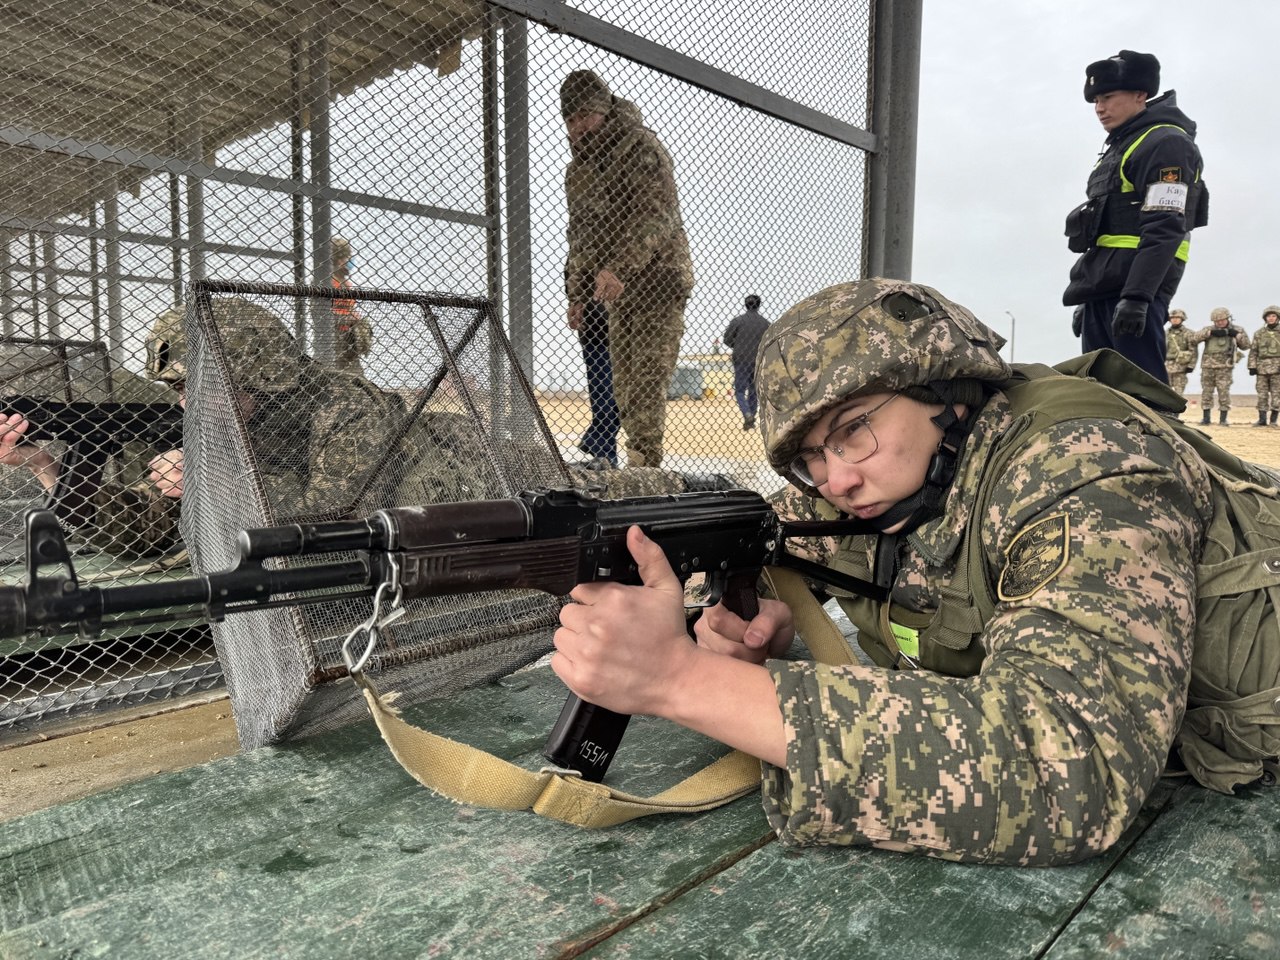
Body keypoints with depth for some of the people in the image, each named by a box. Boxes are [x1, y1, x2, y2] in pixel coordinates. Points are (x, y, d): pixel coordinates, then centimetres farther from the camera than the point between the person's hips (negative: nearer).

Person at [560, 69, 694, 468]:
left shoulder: (642, 148, -9)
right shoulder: (577, 168, 17)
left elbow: (656, 217, -21)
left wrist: (618, 267, -32)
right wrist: (576, 292, 18)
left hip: (658, 281, -8)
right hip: (617, 290, 8)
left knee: (647, 379, -14)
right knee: (623, 384, 5)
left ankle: (645, 461, -13)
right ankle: (641, 465, 10)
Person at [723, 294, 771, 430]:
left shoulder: (737, 320, -5)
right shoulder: (765, 323, 0)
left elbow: (727, 340, -5)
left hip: (741, 360, -2)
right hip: (758, 362, 2)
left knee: (740, 391, 4)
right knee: (754, 392, 14)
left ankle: (748, 414, -19)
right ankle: (751, 421, 16)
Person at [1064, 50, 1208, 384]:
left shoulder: (1166, 143, -4)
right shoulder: (1118, 148, 26)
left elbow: (1165, 230, -16)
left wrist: (1136, 295, -26)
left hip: (1135, 289, -9)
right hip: (1101, 290, 9)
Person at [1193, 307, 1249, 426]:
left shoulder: (1236, 330, 10)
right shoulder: (1209, 329, 9)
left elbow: (1246, 345, 5)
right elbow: (1194, 339, -7)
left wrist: (1237, 334, -8)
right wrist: (1211, 333, -15)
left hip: (1224, 367, -1)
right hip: (1208, 366, 1)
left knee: (1224, 392, -5)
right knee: (1206, 392, 3)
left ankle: (1223, 419, 2)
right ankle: (1205, 418, 10)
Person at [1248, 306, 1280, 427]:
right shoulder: (1259, 334, 10)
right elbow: (1253, 351, 10)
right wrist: (1252, 366, 1)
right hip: (1262, 368, 2)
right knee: (1262, 394, 2)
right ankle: (1262, 419, 6)